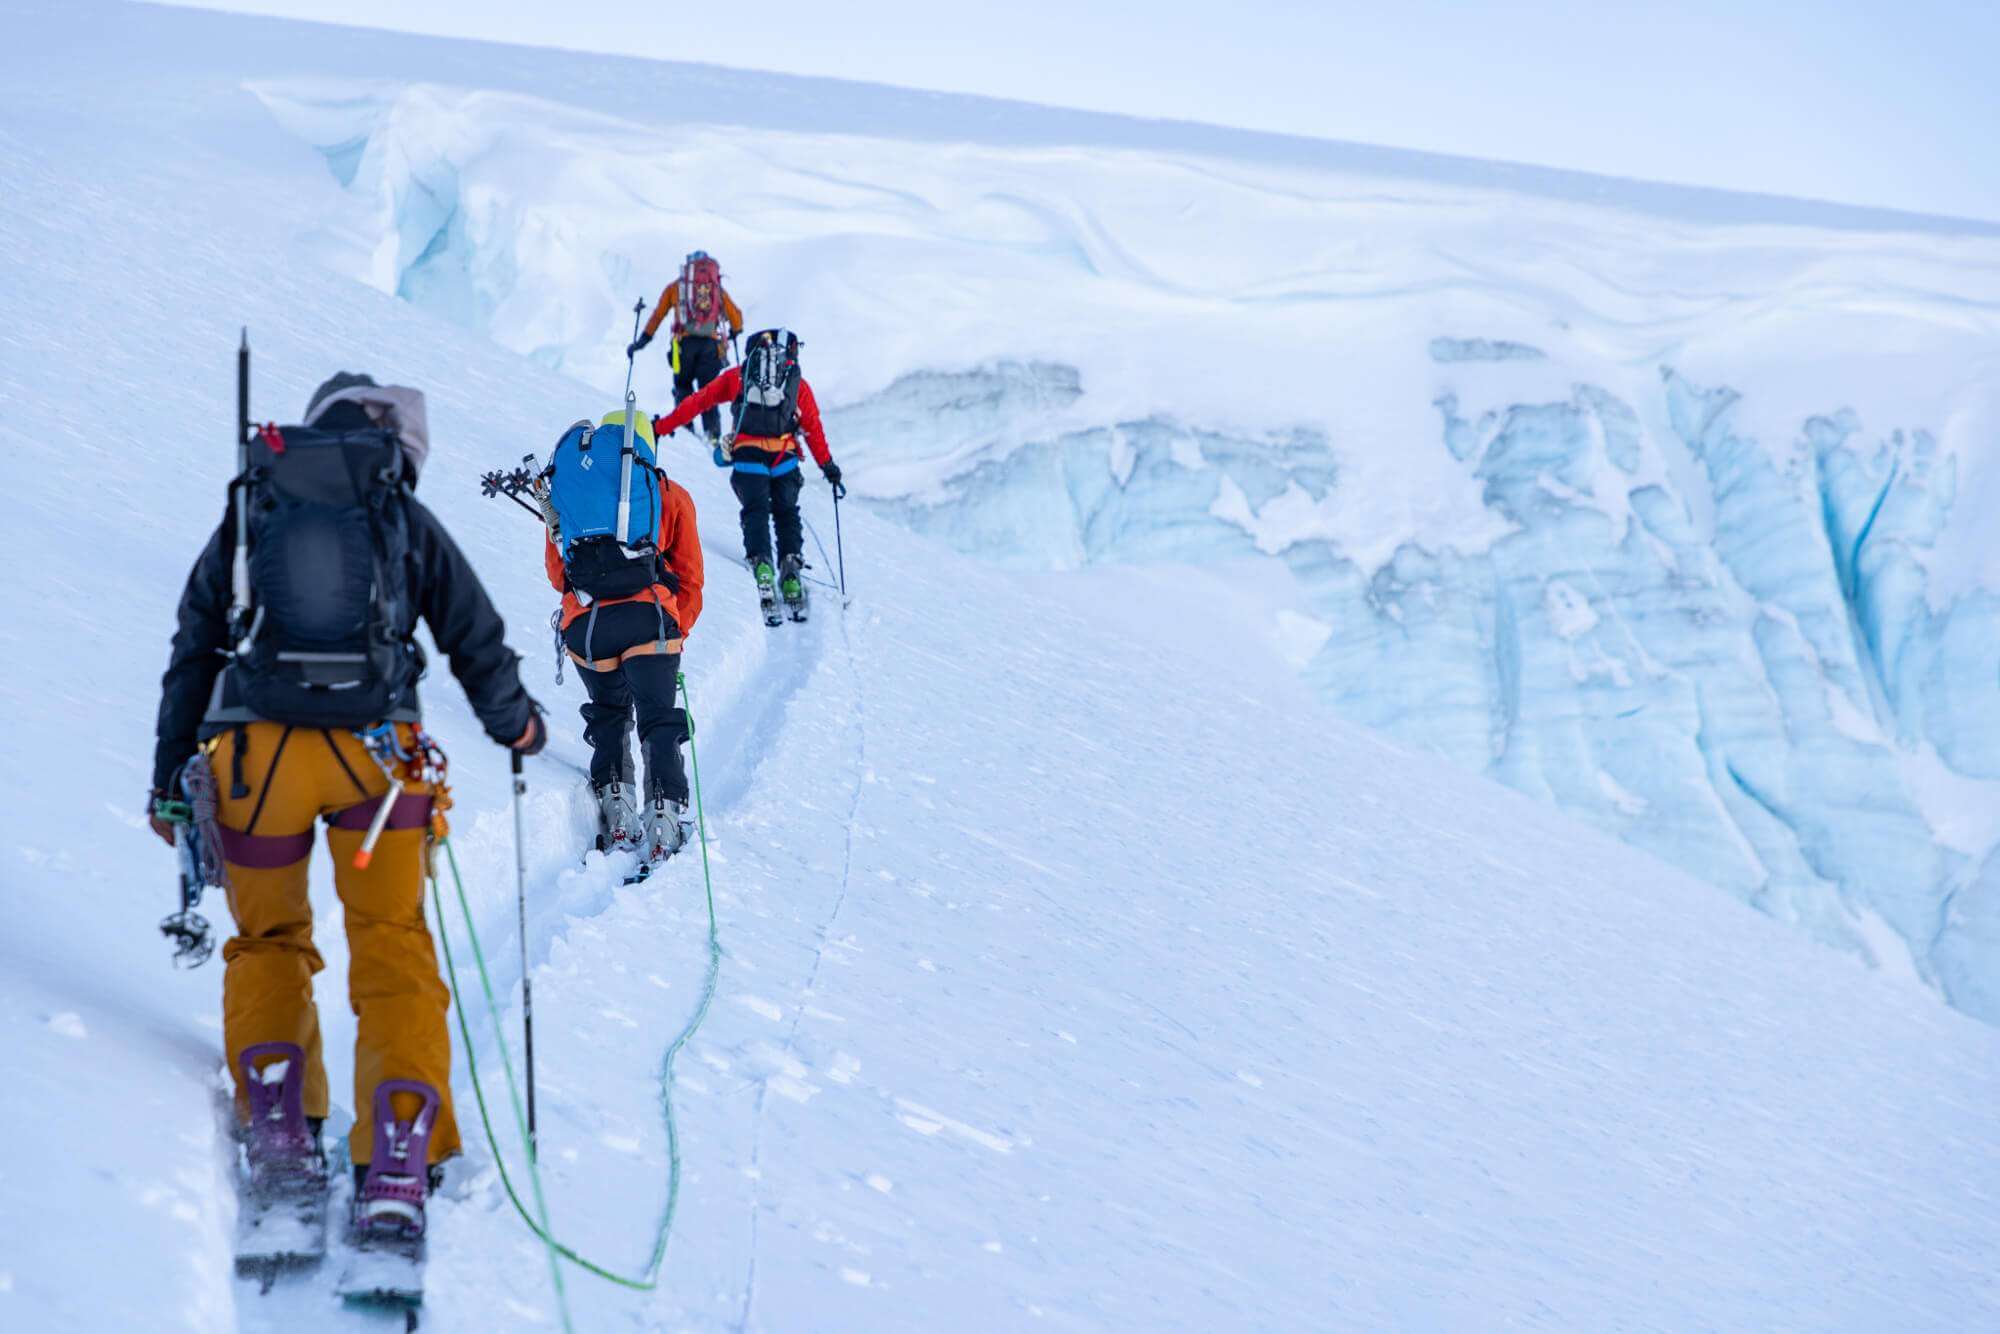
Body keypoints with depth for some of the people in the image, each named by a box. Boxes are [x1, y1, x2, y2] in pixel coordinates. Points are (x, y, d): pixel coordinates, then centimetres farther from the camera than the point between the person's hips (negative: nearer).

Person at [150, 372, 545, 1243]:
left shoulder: (246, 515, 13)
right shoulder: (408, 521, 11)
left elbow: (193, 653, 13)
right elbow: (476, 639, 15)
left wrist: (170, 777, 18)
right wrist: (515, 722, 33)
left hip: (254, 752, 1)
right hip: (376, 753, -1)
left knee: (268, 941, 20)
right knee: (393, 949, 7)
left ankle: (278, 1128, 6)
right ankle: (398, 1160, -3)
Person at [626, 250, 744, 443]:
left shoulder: (675, 287, 14)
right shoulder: (719, 289, 15)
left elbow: (658, 315, 13)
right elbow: (736, 317, 16)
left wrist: (642, 341, 19)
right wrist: (735, 331, 38)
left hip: (685, 342, -1)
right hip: (711, 343, 1)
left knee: (683, 385, 13)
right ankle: (712, 430, -11)